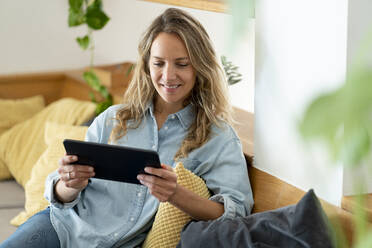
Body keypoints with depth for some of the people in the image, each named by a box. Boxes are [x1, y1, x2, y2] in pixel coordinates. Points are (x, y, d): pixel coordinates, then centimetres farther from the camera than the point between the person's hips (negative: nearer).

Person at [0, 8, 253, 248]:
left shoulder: (218, 137, 2)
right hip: (66, 226, 2)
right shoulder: (112, 121, 11)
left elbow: (237, 212, -11)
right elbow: (60, 196, 11)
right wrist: (71, 186, -14)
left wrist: (176, 195, -28)